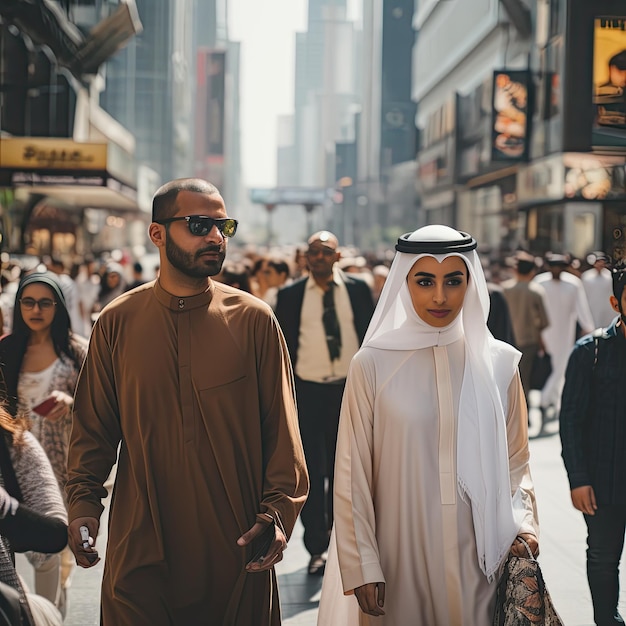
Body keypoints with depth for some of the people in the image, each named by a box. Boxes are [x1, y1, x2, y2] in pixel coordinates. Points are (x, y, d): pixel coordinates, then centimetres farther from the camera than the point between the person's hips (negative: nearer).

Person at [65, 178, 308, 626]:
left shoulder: (254, 320, -1)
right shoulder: (117, 322, 2)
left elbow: (280, 426, 0)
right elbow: (94, 427, 6)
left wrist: (278, 510, -10)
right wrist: (83, 501, -7)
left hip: (237, 546, 0)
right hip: (141, 548, 1)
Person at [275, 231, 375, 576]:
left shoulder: (358, 290, 4)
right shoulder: (290, 295, 1)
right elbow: (281, 345, 4)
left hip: (349, 388, 1)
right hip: (307, 391, -1)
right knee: (311, 472, 1)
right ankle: (316, 547, 10)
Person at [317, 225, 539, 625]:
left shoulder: (498, 362, 1)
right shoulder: (373, 365, -6)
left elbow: (515, 461, 8)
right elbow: (353, 476, -4)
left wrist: (522, 522, -8)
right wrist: (362, 568, -6)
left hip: (478, 557, 2)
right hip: (399, 558, -2)